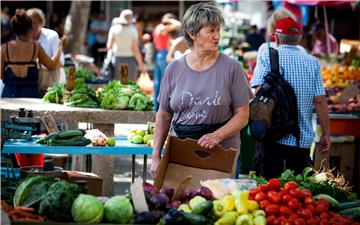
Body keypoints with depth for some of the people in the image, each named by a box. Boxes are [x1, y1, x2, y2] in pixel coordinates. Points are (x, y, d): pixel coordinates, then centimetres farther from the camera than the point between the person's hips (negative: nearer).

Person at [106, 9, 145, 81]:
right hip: (129, 60, -1)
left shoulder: (113, 29, -3)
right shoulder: (133, 31, -5)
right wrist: (141, 64, -3)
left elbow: (109, 46, -4)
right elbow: (135, 49, -8)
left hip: (117, 59, 1)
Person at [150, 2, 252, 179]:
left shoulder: (231, 68, -1)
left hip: (221, 151, -2)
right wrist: (156, 156, 6)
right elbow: (164, 116, 10)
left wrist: (217, 136, -17)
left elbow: (242, 115, -2)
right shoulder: (174, 69, 5)